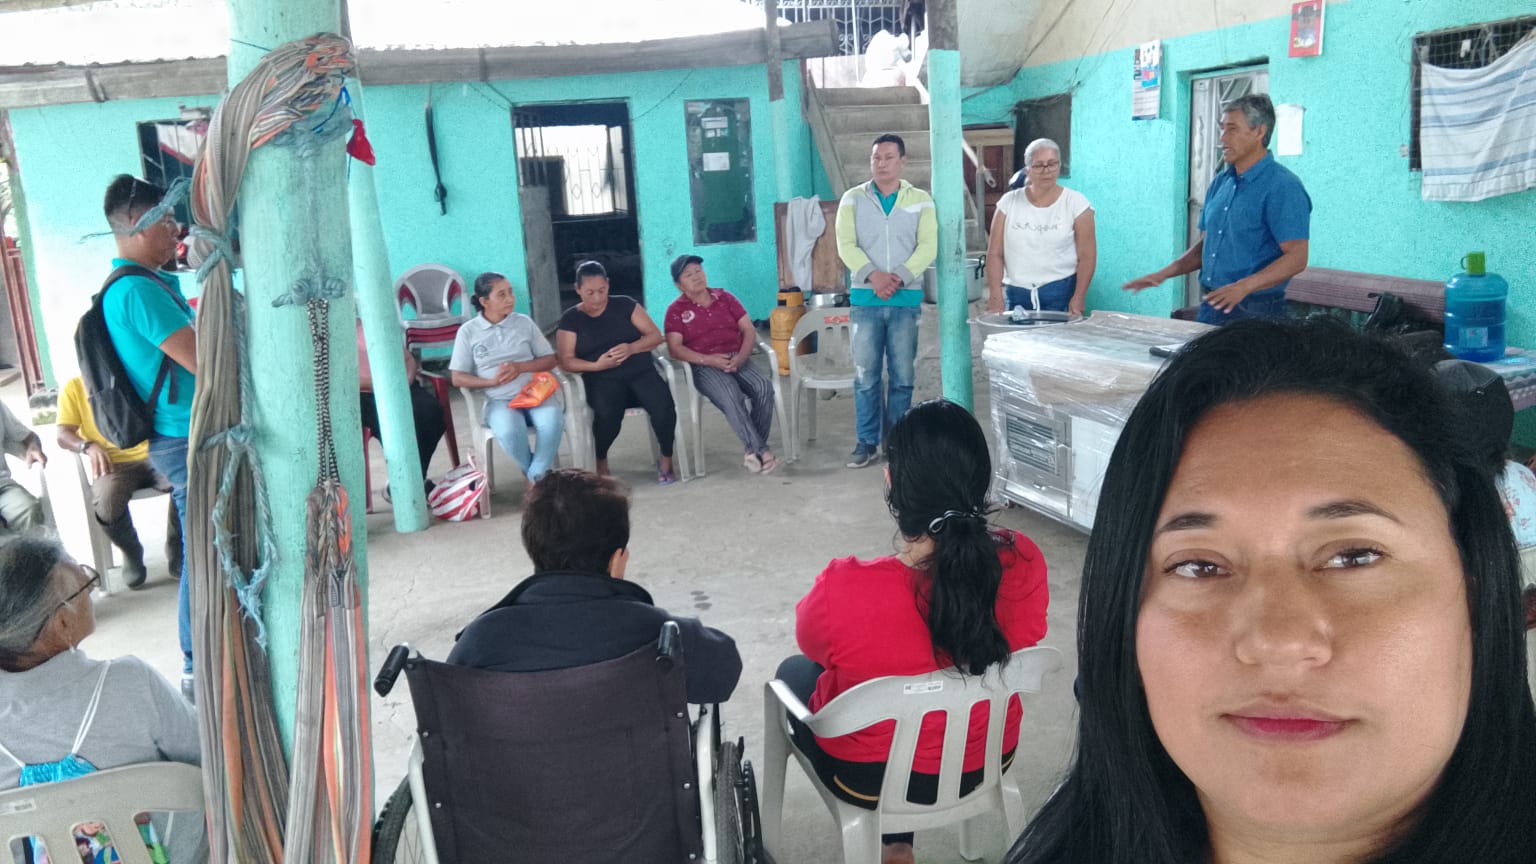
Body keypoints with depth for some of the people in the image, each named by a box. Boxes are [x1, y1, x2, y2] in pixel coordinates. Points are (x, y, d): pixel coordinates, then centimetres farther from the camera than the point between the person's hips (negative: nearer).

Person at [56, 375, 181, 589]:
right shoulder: (74, 387, 8)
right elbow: (63, 435, -1)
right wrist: (88, 446, -24)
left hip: (150, 456, 1)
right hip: (112, 463, -1)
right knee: (106, 507, -34)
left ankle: (176, 551, -7)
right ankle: (132, 553, 0)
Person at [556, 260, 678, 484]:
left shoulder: (624, 305, 9)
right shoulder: (571, 319, 7)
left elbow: (655, 335, 5)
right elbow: (566, 361, -2)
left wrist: (631, 348, -15)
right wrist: (597, 365, -19)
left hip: (641, 372, 1)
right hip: (603, 380, -1)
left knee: (663, 407, -29)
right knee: (607, 413, -35)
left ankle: (666, 460, -4)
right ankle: (601, 462, -4)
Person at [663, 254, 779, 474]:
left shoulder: (725, 297, 15)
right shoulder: (676, 310, 6)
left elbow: (749, 330, 10)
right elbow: (675, 347, -5)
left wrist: (741, 357, -9)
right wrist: (708, 359, -18)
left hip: (738, 360, 3)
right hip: (705, 367, -3)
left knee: (764, 387, -28)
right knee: (731, 396, -35)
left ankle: (753, 450, -22)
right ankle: (760, 450, -33)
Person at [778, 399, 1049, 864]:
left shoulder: (846, 592, -35)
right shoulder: (1024, 563, -25)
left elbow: (811, 640, -11)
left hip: (872, 777, -3)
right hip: (987, 759, 4)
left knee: (796, 671, 27)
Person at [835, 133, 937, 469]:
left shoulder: (920, 200, 7)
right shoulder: (853, 199, 6)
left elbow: (928, 246, -3)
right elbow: (846, 244, -3)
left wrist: (899, 278, -16)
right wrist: (873, 275, -18)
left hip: (906, 298, 0)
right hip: (865, 297, 0)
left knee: (903, 375, 4)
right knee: (865, 374, 1)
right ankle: (867, 441, 11)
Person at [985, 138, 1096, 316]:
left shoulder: (1076, 203, 1)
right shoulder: (1009, 202, 6)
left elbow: (1087, 256, -2)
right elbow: (995, 254, 3)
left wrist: (1079, 298, -11)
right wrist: (996, 295, -6)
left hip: (1061, 294, -2)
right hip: (1016, 294, 2)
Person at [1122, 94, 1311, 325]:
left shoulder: (1282, 187, -12)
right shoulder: (1221, 183, 12)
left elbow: (1296, 258, -18)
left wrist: (1244, 286, -31)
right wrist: (1164, 273, 5)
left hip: (1255, 312, -7)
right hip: (1211, 306, 7)